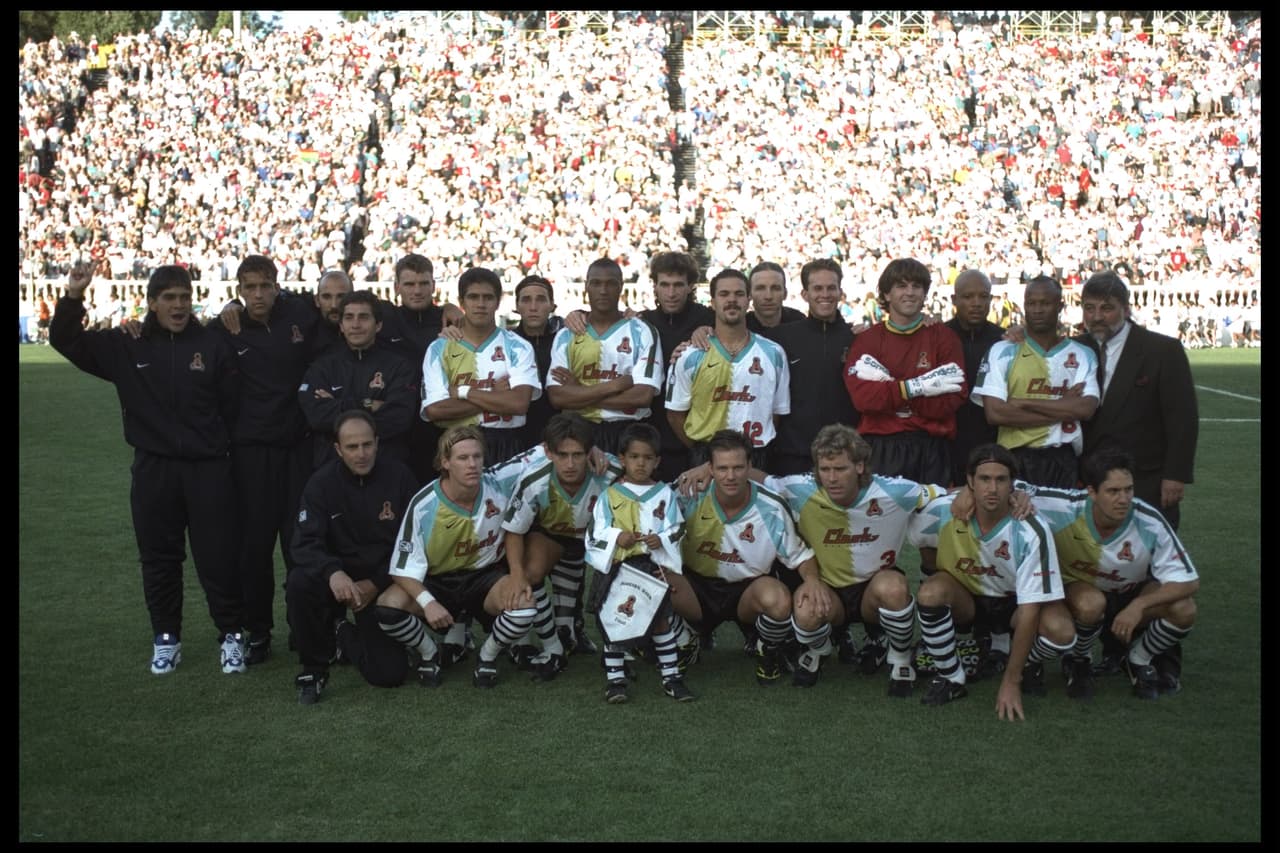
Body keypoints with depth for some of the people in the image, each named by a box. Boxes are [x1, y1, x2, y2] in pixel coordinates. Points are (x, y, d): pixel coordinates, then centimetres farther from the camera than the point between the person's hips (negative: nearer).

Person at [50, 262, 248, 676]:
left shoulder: (214, 346, -2)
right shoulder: (127, 347, 2)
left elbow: (233, 407, -1)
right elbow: (65, 341, 3)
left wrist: (233, 458, -4)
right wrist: (72, 298, -13)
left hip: (208, 469, -2)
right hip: (153, 470, 2)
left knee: (218, 557, 3)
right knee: (159, 559, 11)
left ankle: (232, 634, 17)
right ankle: (166, 638, 25)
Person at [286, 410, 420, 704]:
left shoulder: (399, 476, -8)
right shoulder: (322, 482, -8)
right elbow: (306, 543, -17)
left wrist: (376, 584, -16)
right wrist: (332, 572, -39)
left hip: (384, 582, 0)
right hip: (340, 577, 0)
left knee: (390, 673, -13)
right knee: (299, 584, -34)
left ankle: (345, 638, 21)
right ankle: (314, 665, -9)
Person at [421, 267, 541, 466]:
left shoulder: (517, 347, 4)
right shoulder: (439, 349, 6)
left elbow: (519, 403, -11)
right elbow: (434, 410, -7)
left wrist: (463, 392, -7)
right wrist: (494, 397, -8)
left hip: (506, 447, 0)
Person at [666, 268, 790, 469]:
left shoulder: (773, 354, 5)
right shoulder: (690, 357, 1)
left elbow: (778, 411, 11)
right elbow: (675, 413, 5)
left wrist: (758, 450, 4)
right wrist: (701, 451, 3)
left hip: (755, 458, 1)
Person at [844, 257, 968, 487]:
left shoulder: (944, 337, 6)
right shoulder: (866, 340, 8)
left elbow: (950, 402, -6)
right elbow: (862, 398, -7)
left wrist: (886, 387, -10)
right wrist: (915, 386, -14)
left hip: (930, 450, 0)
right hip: (880, 448, 0)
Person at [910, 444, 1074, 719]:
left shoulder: (1031, 532, -27)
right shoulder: (943, 511, -22)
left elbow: (1030, 608, -26)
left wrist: (1011, 681, -26)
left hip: (1013, 604, -1)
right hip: (964, 599, 1)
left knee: (1061, 632, -32)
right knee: (932, 591, -34)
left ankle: (1025, 664, 6)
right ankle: (950, 678, -9)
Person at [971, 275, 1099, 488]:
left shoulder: (1082, 355, 8)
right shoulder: (1002, 352, 2)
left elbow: (1086, 409, -7)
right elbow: (994, 413, -9)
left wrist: (1024, 403, -10)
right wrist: (1062, 409, -6)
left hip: (1062, 461, 2)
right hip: (1014, 458, -1)